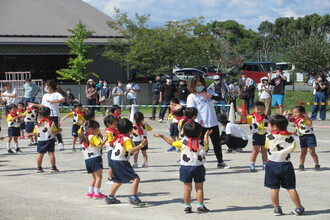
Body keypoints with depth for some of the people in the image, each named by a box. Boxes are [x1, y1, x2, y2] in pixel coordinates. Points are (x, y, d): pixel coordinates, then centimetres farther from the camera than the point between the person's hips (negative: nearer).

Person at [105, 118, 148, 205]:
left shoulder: (118, 137, 10)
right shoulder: (127, 139, -15)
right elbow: (131, 150, -28)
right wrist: (141, 145, -33)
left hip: (113, 161, 9)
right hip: (121, 163, -9)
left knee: (119, 181, 27)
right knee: (136, 178, -11)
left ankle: (110, 198, 34)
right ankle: (133, 198, -18)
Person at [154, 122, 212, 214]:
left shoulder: (183, 142, -6)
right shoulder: (202, 144, -7)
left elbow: (172, 143, 6)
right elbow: (206, 147, 15)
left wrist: (162, 136, 19)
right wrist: (206, 136, 25)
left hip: (185, 167, 1)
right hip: (198, 167, 0)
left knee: (187, 188, 7)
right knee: (199, 188, 8)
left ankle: (187, 207, 12)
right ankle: (200, 206, 10)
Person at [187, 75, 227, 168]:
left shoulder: (208, 92, 7)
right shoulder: (191, 97, -3)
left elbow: (219, 98, -5)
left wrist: (211, 96, -27)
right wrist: (199, 120, -28)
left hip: (213, 123, 4)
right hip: (201, 125, -4)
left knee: (217, 143, 14)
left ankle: (220, 161, 27)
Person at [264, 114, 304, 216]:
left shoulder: (269, 137, -9)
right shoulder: (290, 138, -3)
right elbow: (292, 148, 7)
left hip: (272, 165, -2)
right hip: (286, 165, 2)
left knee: (274, 188, 5)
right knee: (291, 188, 8)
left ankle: (277, 208, 7)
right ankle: (299, 208, 11)